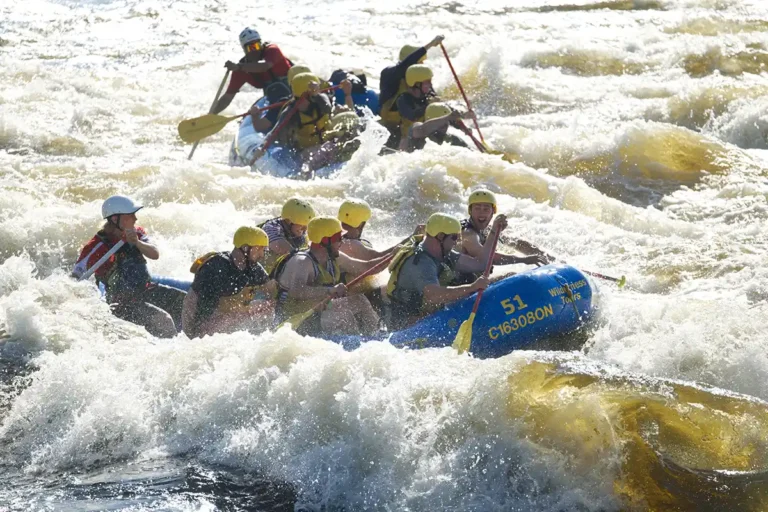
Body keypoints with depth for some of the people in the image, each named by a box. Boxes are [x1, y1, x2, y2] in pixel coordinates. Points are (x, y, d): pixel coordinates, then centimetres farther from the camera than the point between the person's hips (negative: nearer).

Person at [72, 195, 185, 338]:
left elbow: (155, 255, -8)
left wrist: (136, 243, -24)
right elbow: (75, 278, -11)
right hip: (122, 302, -7)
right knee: (162, 320, -28)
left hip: (146, 290, 7)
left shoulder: (137, 233, 5)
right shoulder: (97, 247, -15)